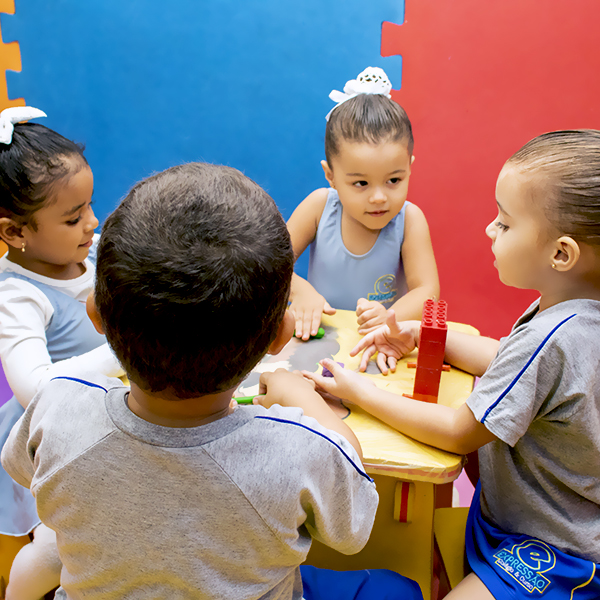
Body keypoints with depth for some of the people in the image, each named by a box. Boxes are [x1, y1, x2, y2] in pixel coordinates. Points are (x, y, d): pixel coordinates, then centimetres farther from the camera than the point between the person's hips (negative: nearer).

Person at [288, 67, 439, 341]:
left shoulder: (409, 219, -12)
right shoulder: (320, 205, -9)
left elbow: (427, 291, -15)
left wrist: (388, 318, -35)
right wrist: (299, 289, -24)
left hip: (383, 344, -1)